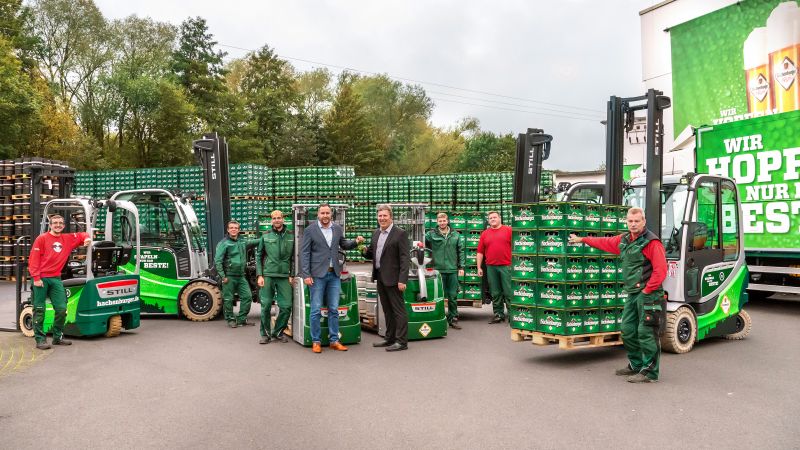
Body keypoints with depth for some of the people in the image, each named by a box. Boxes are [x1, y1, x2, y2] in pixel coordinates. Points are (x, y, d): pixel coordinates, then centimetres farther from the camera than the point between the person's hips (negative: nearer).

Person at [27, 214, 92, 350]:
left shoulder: (68, 239, 10)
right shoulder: (42, 238, -2)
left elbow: (81, 236, 26)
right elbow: (33, 259, -6)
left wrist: (87, 238, 1)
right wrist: (36, 278, -12)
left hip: (56, 279, 4)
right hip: (41, 279, -4)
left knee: (62, 309, 2)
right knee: (39, 310, 1)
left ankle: (58, 337, 16)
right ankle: (40, 339, 7)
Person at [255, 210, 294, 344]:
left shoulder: (291, 236, 7)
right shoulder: (265, 236, 7)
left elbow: (294, 257, 9)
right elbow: (258, 256, 8)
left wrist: (292, 275, 2)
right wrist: (259, 275, 0)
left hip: (284, 276, 1)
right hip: (268, 275, 0)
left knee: (286, 306, -2)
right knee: (265, 306, 0)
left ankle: (278, 332, 16)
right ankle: (265, 334, 15)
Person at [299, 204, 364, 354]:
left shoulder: (337, 228, 8)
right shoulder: (310, 230, -4)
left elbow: (344, 245, 21)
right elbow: (304, 253, -5)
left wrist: (356, 242, 0)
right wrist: (306, 275, -11)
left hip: (334, 274, 4)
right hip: (317, 275, -4)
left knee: (334, 309, 8)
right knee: (316, 310, 2)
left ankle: (334, 340, 17)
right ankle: (316, 341, 12)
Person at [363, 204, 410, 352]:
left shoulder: (400, 233, -9)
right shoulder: (376, 233, 13)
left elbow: (404, 258, -14)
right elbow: (372, 254, 18)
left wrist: (402, 280, -20)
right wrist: (366, 251, -6)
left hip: (393, 278, -8)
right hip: (380, 278, 8)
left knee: (398, 310, -2)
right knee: (387, 310, 16)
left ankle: (402, 341, 4)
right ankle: (390, 338, 25)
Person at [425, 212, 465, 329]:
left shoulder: (455, 235, 9)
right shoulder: (431, 234, 2)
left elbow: (460, 251, 10)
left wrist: (461, 267, 5)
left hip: (453, 270, 2)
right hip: (438, 269, -2)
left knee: (453, 296, 7)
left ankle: (453, 319, 18)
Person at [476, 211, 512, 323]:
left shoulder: (508, 230, 2)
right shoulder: (485, 233, 10)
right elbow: (480, 252, 11)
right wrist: (479, 267, 6)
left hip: (506, 266, -3)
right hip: (491, 267, 3)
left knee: (509, 292, 0)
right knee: (495, 293, 9)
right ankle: (498, 314, 18)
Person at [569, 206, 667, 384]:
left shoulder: (651, 242, -12)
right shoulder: (624, 239, 13)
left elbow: (660, 271, -18)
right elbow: (605, 243, 30)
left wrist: (646, 290, -15)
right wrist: (582, 239, 37)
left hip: (648, 295, -8)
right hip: (632, 295, 8)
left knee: (646, 333, -6)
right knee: (628, 331, 14)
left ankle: (649, 372, 3)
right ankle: (636, 365, 30)